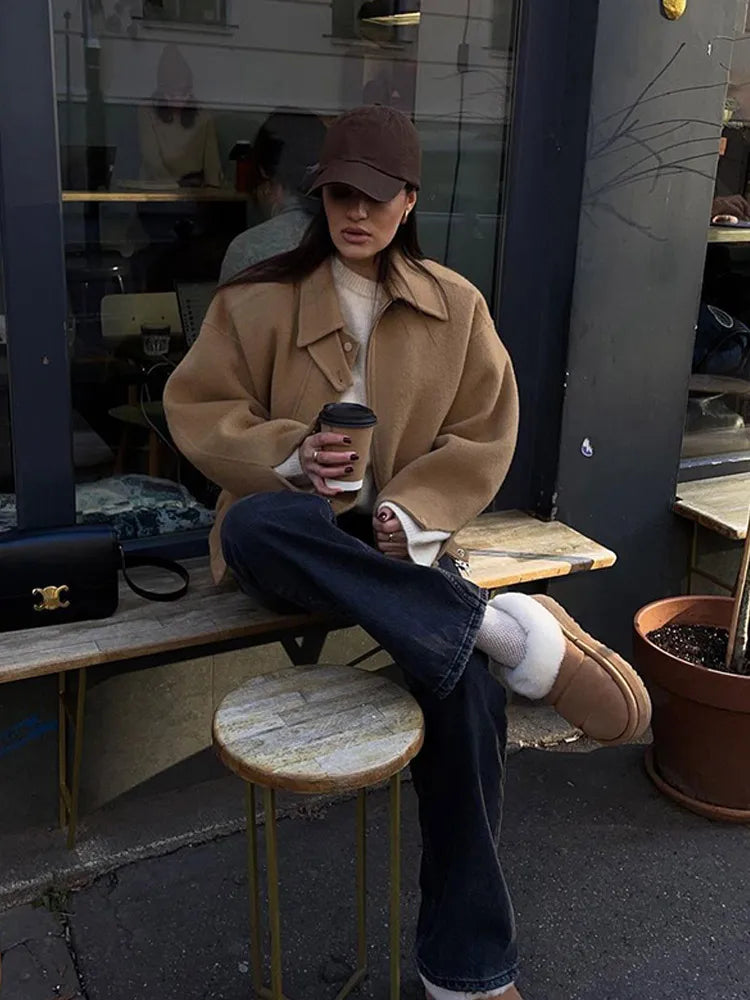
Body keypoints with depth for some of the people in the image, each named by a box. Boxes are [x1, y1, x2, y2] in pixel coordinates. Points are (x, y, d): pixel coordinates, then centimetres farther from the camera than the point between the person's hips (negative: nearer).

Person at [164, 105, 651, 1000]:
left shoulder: (456, 306, 6)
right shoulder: (260, 300, 0)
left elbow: (484, 434, 6)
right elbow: (195, 407, 3)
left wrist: (411, 507, -11)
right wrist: (287, 453, -15)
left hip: (397, 535, 1)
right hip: (293, 532, 0)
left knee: (468, 689, -26)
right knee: (252, 525, -40)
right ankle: (508, 628, -36)